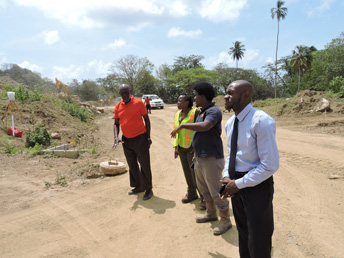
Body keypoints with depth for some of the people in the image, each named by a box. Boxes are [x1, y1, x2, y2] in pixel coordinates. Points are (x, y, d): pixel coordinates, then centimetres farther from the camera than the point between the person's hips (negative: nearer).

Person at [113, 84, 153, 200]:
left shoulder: (138, 103, -7)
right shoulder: (118, 107, 4)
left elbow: (146, 119, -2)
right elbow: (116, 123, 11)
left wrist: (148, 137, -5)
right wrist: (116, 137, -6)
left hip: (140, 138, -5)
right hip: (126, 140, 5)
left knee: (144, 164, 0)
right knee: (132, 165, 14)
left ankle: (148, 189, 12)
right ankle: (138, 186, 29)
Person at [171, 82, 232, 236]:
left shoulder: (214, 111, -17)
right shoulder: (202, 112, 13)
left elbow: (204, 126, -37)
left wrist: (182, 126, -29)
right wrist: (195, 154, 22)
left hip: (211, 159, -10)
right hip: (199, 158, 10)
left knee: (216, 191, 2)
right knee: (203, 188, 22)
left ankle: (225, 221, 20)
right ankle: (211, 214, 40)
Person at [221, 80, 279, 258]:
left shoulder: (261, 121, -22)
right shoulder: (230, 123, 4)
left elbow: (270, 165, -23)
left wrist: (239, 183, -18)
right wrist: (227, 176, -2)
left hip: (256, 185, -7)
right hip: (237, 184, 7)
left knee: (258, 242, 10)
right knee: (243, 233, 25)